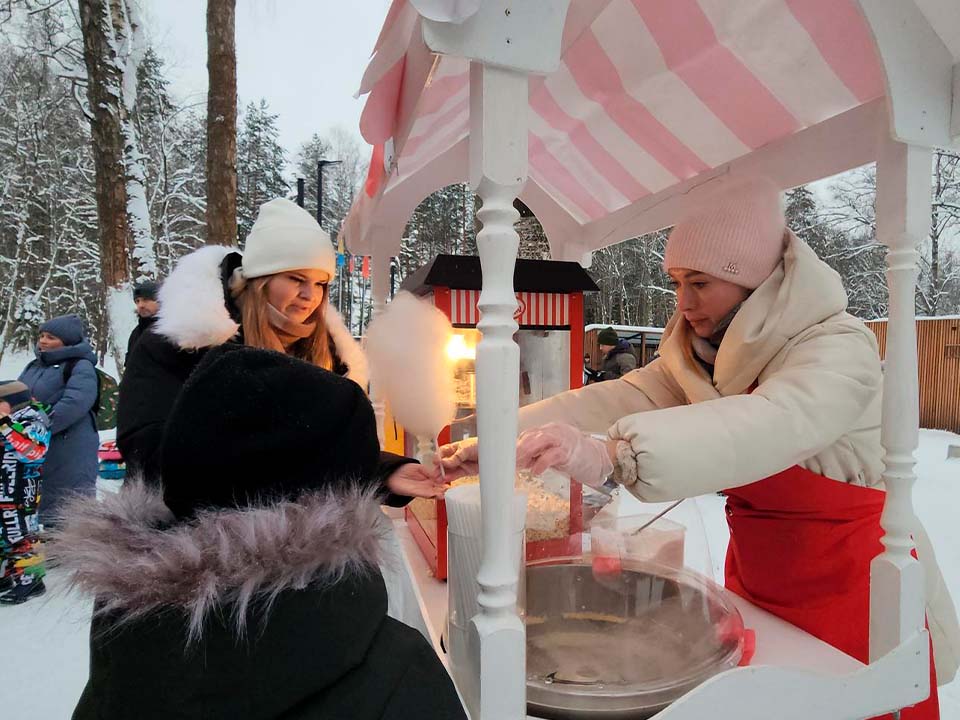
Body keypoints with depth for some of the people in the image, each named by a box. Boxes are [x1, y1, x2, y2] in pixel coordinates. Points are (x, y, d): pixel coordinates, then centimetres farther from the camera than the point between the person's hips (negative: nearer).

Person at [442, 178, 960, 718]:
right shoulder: (700, 355, -1)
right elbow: (622, 399, -14)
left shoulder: (839, 348, -22)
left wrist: (609, 454, -56)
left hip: (851, 588, -6)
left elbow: (767, 427, -42)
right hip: (756, 585, 6)